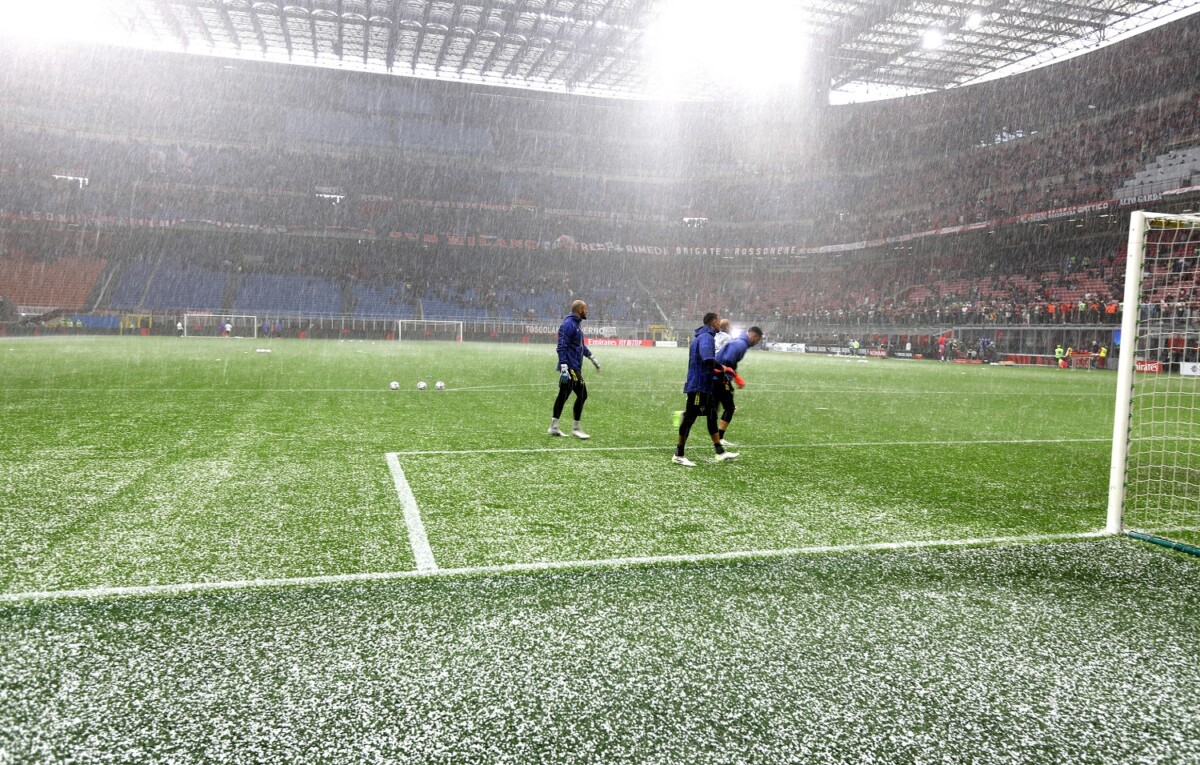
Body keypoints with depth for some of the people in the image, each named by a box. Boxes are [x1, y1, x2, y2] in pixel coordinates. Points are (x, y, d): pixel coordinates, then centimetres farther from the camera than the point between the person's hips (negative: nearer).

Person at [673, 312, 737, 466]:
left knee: (711, 416, 15)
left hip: (704, 386, 11)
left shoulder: (702, 336, 17)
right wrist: (715, 365, -42)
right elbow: (706, 352, -36)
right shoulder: (706, 337, -15)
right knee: (690, 418, -4)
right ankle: (679, 455, 3)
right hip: (698, 385, -11)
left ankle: (720, 453, 23)